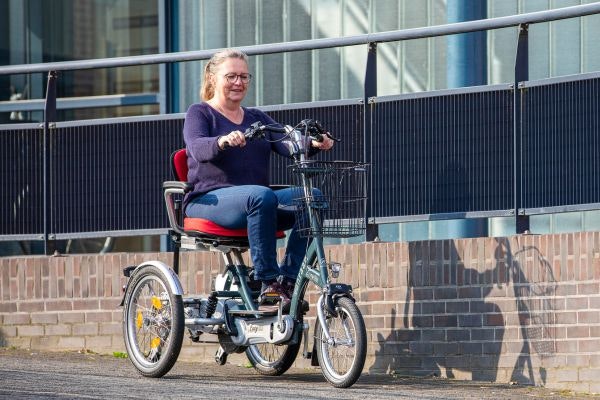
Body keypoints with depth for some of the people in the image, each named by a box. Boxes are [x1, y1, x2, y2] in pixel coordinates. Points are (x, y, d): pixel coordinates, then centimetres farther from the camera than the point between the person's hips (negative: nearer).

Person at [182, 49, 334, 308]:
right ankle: (268, 281, -34)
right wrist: (223, 142, -36)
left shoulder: (257, 119, 23)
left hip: (255, 201, 5)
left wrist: (313, 144, -17)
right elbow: (197, 147, -14)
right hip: (209, 201, -5)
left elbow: (289, 145, 6)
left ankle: (289, 280, -25)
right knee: (261, 196, -37)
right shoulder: (199, 113, 9)